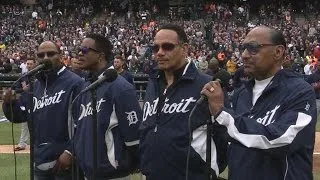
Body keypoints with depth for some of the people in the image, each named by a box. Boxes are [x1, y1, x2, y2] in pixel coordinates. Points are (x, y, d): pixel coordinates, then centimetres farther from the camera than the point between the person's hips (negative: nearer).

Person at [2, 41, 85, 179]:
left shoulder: (74, 83, -11)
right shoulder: (33, 86, 12)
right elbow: (19, 116, 16)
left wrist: (70, 151, -19)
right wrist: (10, 103, -4)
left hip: (65, 162, -7)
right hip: (40, 162, 7)